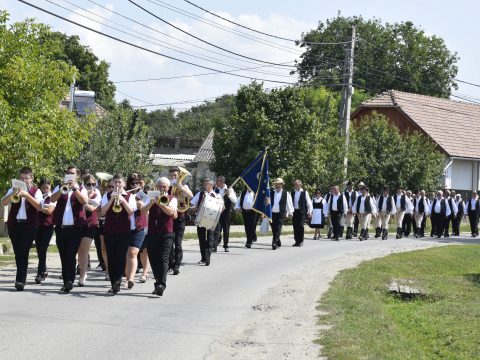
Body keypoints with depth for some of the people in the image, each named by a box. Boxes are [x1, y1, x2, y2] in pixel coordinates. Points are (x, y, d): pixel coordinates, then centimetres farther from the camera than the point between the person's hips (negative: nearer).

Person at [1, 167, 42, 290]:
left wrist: (26, 194, -24)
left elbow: (39, 206, -13)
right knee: (18, 252, 8)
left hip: (29, 225, -3)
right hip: (14, 224, 3)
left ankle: (20, 279, -14)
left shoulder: (36, 191, 4)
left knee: (23, 252, -12)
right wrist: (14, 193, -21)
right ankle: (22, 277, 22)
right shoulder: (13, 189, 10)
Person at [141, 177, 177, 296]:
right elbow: (143, 212, -1)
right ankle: (158, 282, 19)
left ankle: (161, 285, -22)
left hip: (166, 233, -3)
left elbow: (171, 212, -13)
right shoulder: (152, 198, 14)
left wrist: (160, 202, -24)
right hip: (152, 233, 4)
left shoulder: (172, 199, 7)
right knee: (153, 259, 6)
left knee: (163, 259, -13)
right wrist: (152, 202, -16)